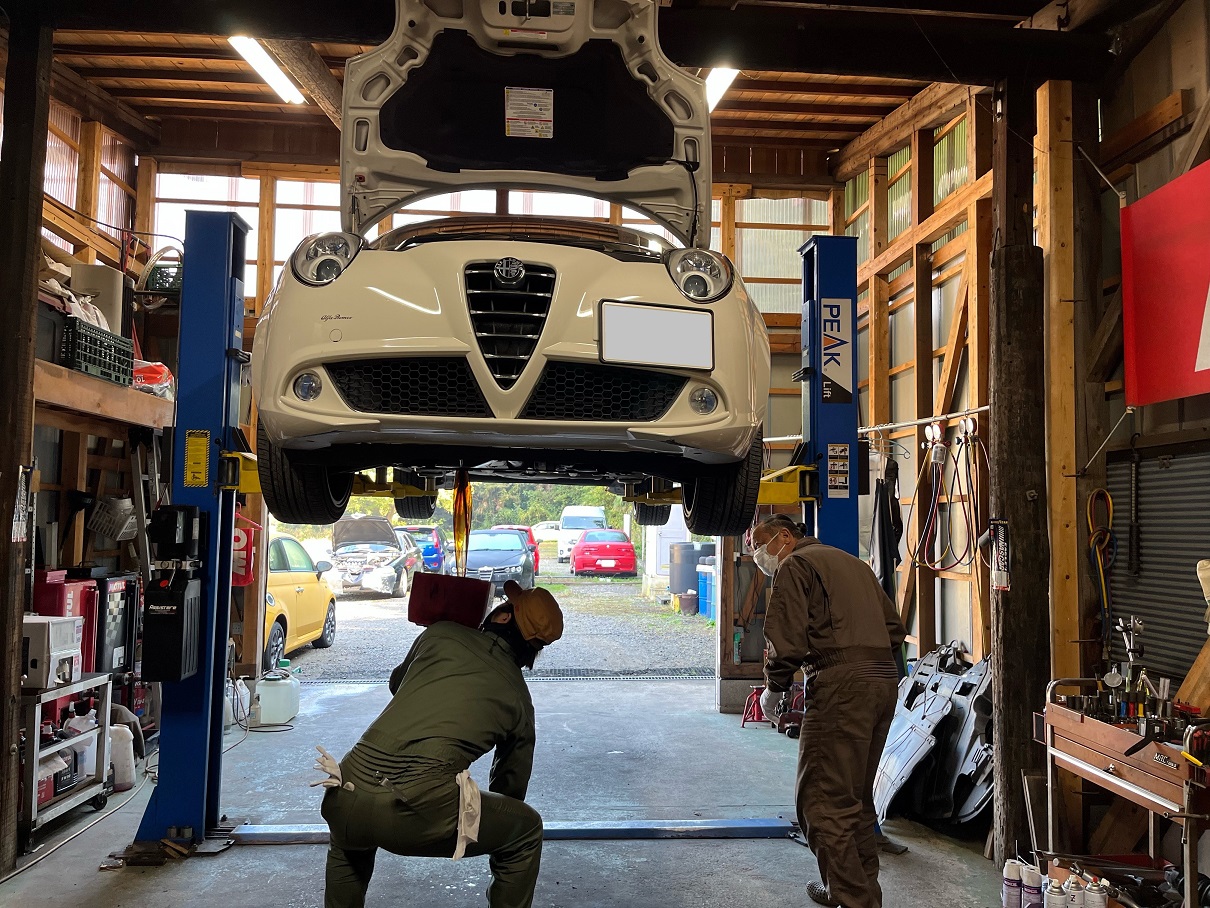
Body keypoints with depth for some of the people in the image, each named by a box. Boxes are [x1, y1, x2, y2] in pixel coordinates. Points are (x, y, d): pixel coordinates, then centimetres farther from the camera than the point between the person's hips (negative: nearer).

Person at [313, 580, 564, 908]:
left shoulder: (440, 634, 14)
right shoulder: (518, 697, 14)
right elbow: (513, 781, 28)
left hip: (346, 801, 3)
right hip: (419, 810, -3)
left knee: (348, 843, 40)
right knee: (527, 829, 22)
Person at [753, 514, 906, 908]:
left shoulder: (794, 566, -1)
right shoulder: (854, 563, 24)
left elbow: (787, 641, -11)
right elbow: (895, 629, 22)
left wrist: (773, 689, 2)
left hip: (841, 685, -9)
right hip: (884, 681, 9)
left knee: (823, 802, -3)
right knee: (857, 798, 20)